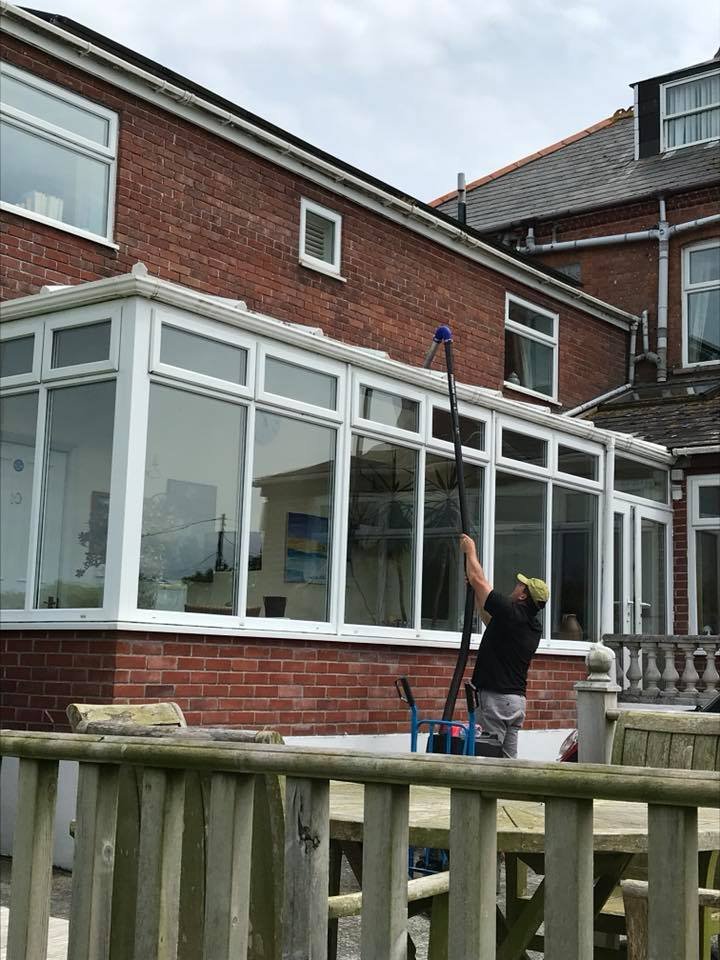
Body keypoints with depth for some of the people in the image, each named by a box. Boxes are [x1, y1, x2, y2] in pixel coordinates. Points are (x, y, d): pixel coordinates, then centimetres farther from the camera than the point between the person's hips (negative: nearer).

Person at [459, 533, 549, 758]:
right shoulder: (534, 627, 11)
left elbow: (478, 580, -6)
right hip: (517, 699, 9)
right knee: (509, 759, 11)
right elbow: (490, 619, 27)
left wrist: (470, 550, 9)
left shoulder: (510, 613, -14)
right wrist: (475, 594, 29)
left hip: (496, 697, -9)